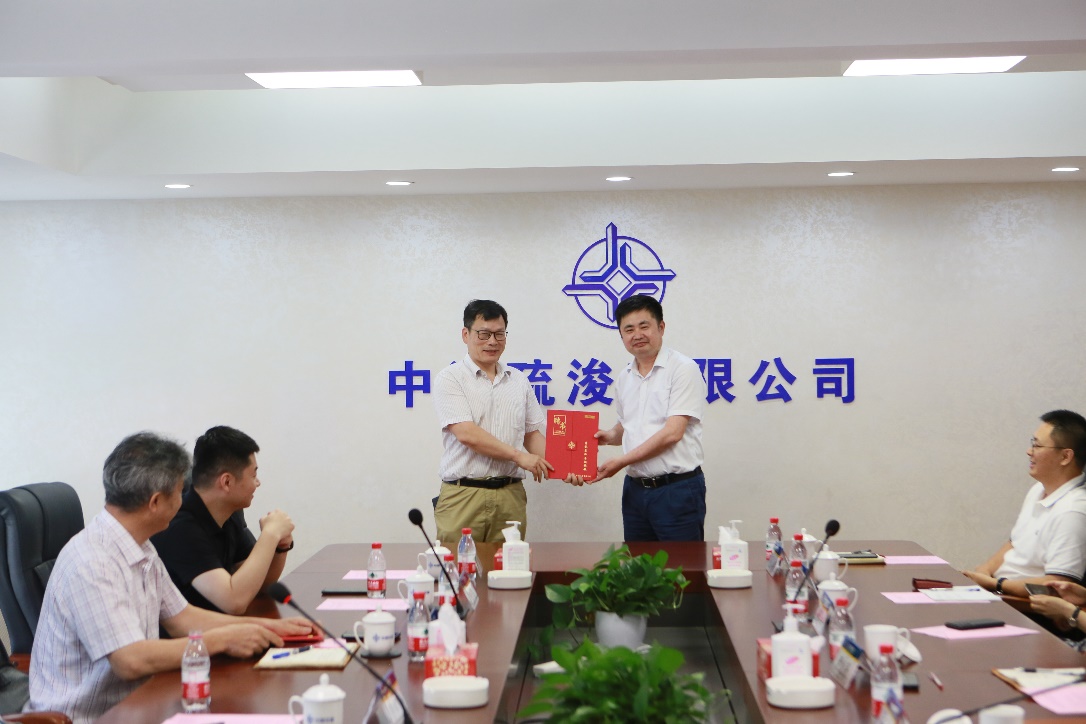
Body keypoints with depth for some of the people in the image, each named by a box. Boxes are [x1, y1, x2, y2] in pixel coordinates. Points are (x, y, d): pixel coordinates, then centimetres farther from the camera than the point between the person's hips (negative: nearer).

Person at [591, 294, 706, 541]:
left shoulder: (683, 369, -10)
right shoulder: (624, 378, 12)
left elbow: (672, 433, -16)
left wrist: (621, 461, -14)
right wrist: (610, 436, 2)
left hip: (677, 489, -6)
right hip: (635, 489, 7)